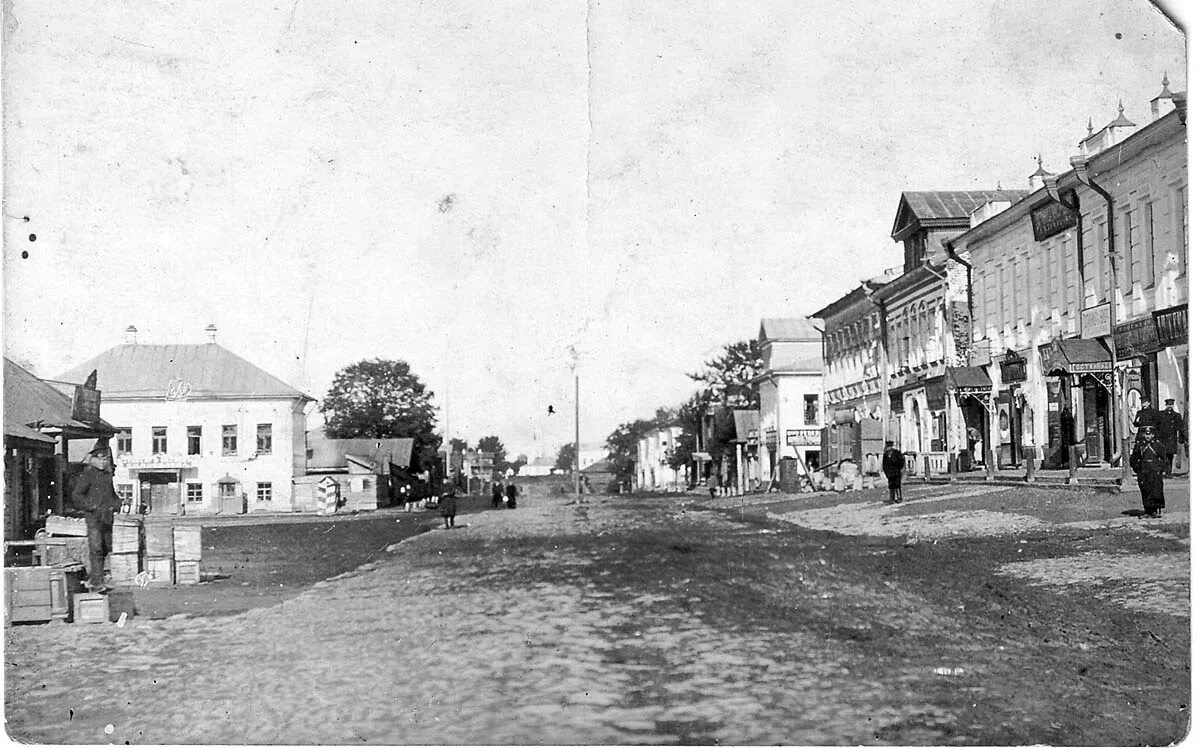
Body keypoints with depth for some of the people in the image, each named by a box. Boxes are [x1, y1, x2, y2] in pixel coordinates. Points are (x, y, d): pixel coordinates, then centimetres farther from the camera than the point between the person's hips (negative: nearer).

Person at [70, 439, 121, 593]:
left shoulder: (108, 475, 15)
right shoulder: (87, 474, -4)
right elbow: (76, 495, -6)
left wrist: (115, 504, 11)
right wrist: (91, 507, -13)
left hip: (107, 517, 7)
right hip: (93, 517, -7)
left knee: (105, 549, 10)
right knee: (96, 550, -12)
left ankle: (92, 580, 23)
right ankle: (97, 582, -12)